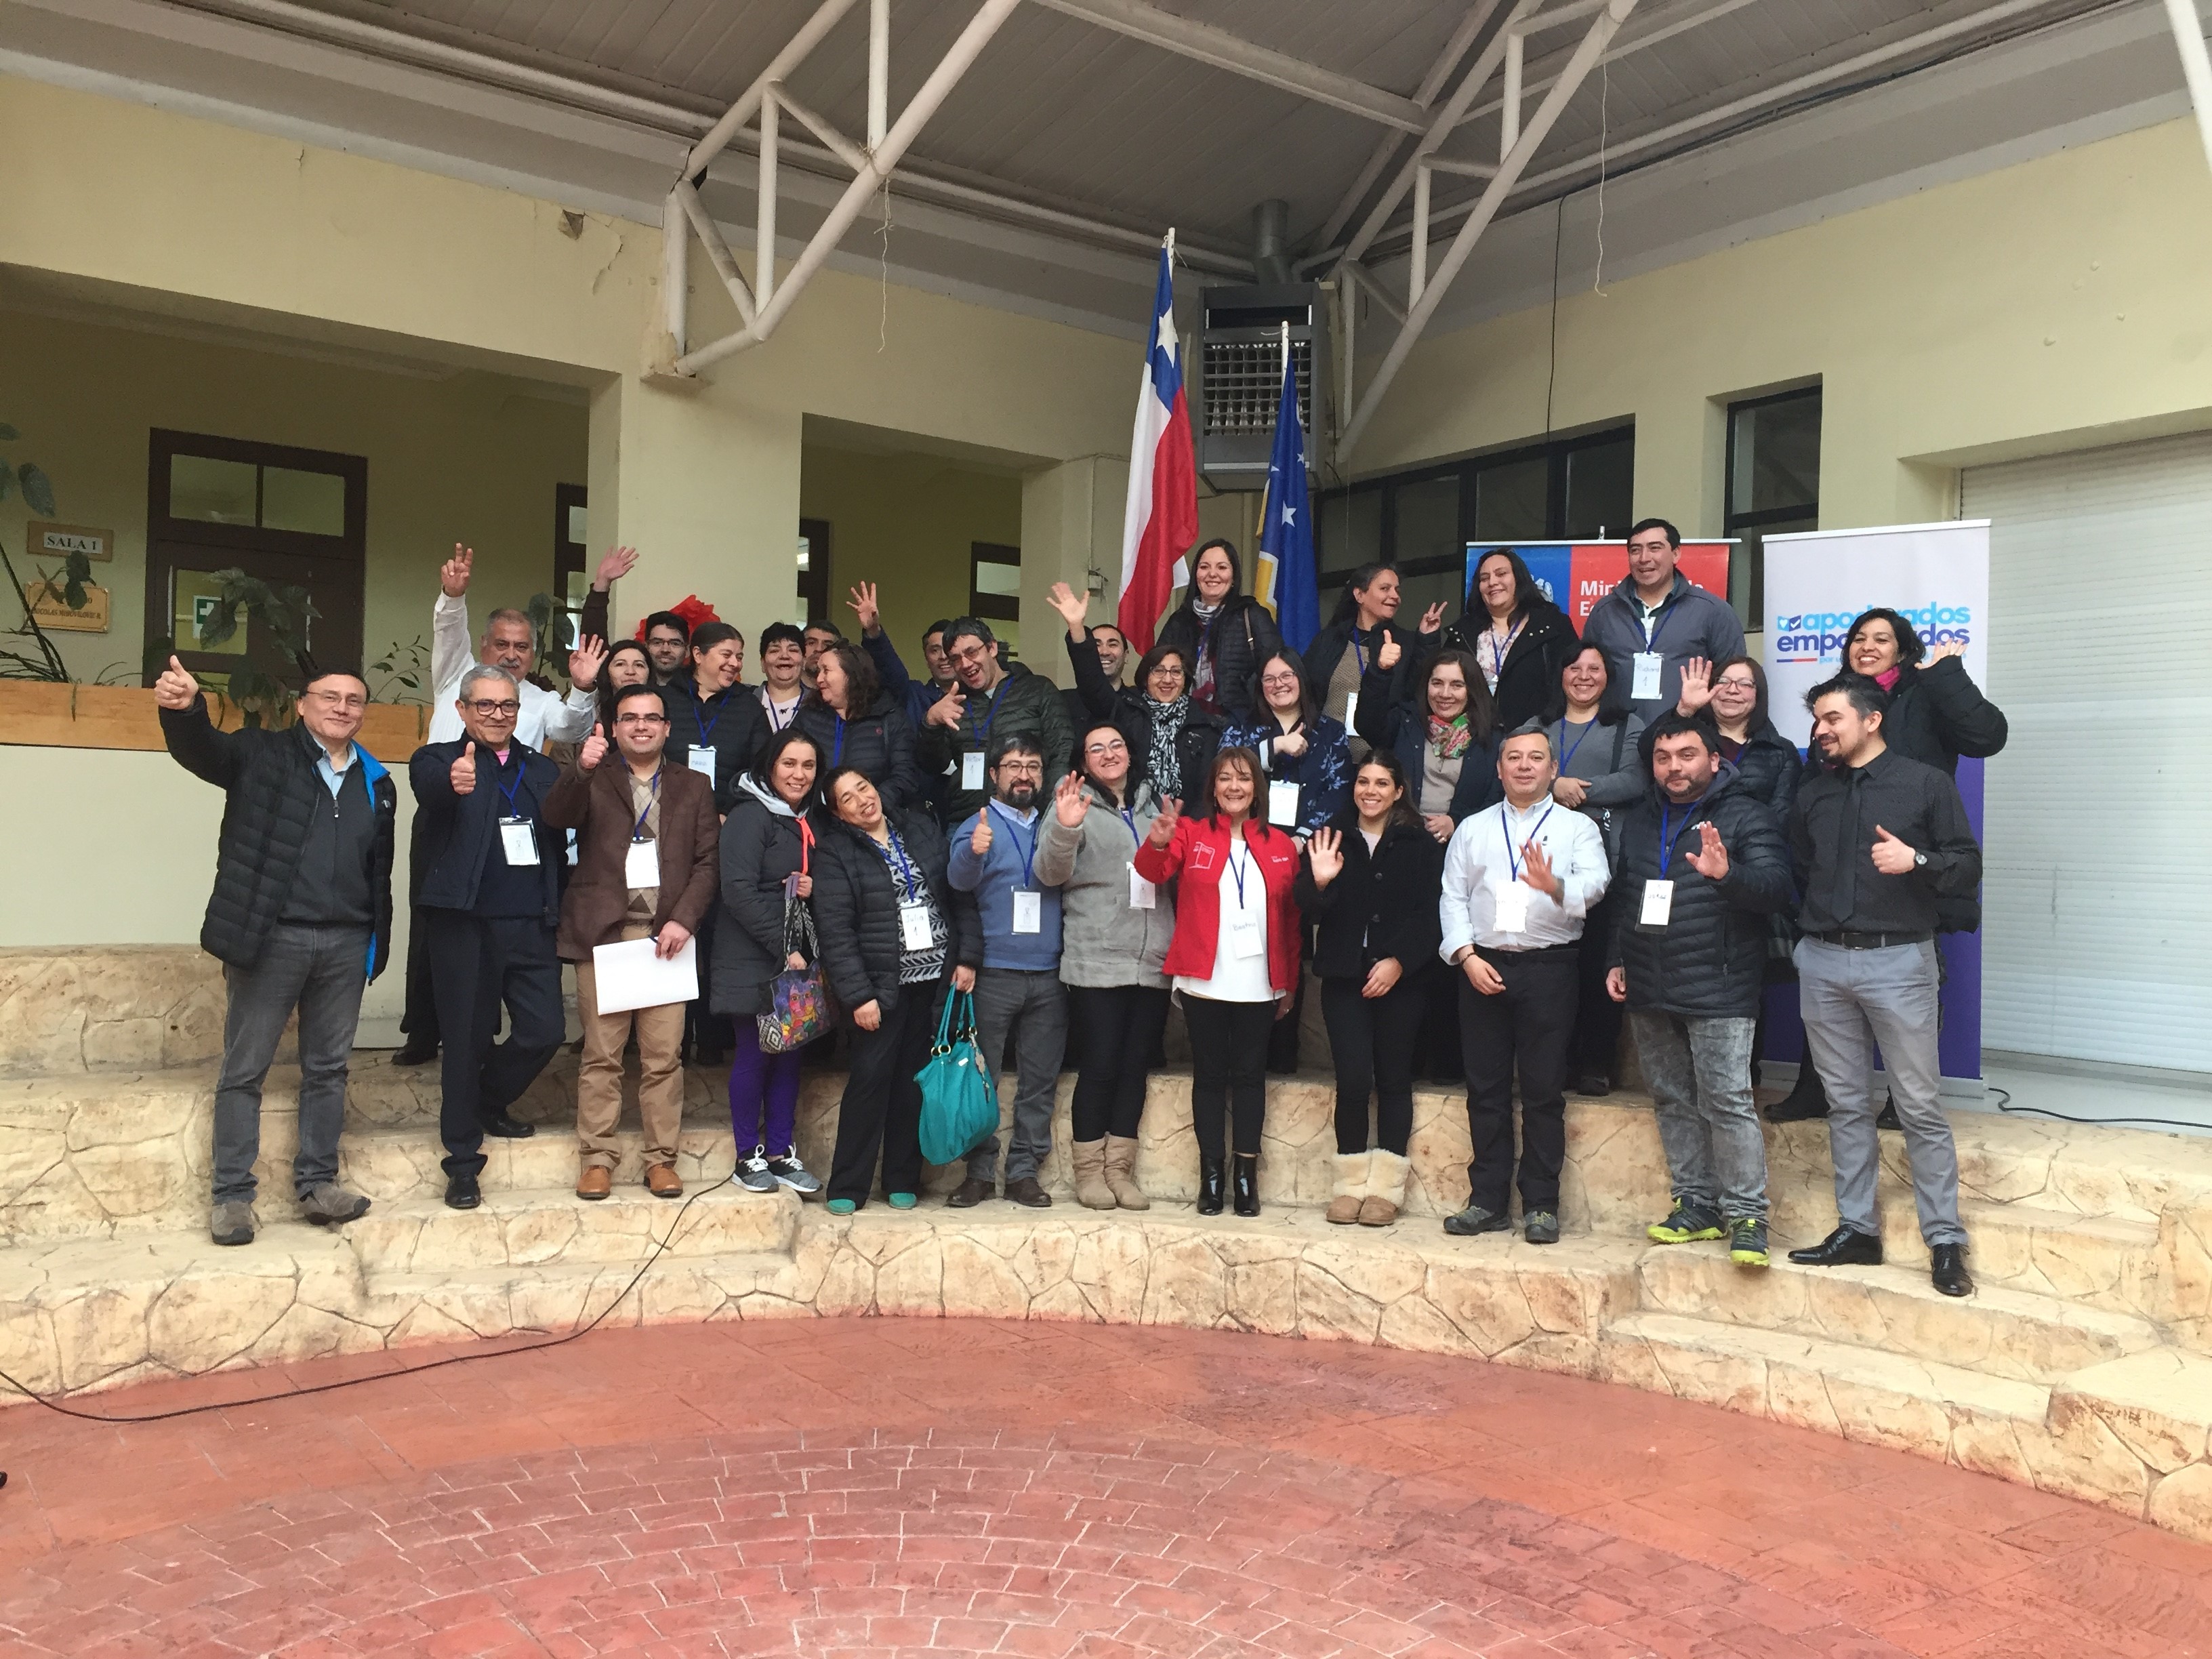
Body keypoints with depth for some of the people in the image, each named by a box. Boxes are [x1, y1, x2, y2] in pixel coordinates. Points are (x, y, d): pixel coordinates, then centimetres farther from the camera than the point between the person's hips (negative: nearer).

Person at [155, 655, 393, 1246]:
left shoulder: (377, 784, 11)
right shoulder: (262, 753, 0)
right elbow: (202, 749, -20)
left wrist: (380, 946, 11)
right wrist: (184, 709, -42)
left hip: (345, 943, 4)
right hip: (271, 937, -4)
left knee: (328, 1068, 11)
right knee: (244, 1069, 4)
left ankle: (317, 1185, 21)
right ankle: (232, 1195, 13)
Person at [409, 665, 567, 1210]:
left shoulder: (543, 770, 14)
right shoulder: (440, 759, 0)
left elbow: (561, 835, 7)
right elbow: (430, 792, -26)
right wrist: (453, 783, -46)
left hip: (532, 925, 4)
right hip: (466, 925, -3)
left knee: (544, 1031, 2)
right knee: (467, 1039, 4)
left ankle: (488, 1102, 32)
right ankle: (462, 1161, 17)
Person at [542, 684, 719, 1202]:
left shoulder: (693, 787, 15)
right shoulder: (592, 779, 12)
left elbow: (707, 862, 8)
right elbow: (556, 817, -9)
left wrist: (684, 919, -6)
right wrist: (581, 769, -27)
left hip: (667, 935, 1)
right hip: (603, 931, -1)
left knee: (664, 1056, 0)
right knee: (601, 1053, 1)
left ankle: (661, 1158, 8)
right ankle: (597, 1158, 8)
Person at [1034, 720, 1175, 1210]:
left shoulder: (1152, 804, 16)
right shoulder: (1075, 804, 2)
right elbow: (1051, 874, -12)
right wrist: (1063, 828, -28)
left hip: (1153, 963, 5)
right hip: (1096, 963, -4)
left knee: (1134, 1067, 7)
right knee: (1098, 1068, -3)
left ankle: (1119, 1170, 16)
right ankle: (1089, 1172, 9)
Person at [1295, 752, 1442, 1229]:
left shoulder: (1421, 845, 4)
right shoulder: (1332, 839, 8)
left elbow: (1428, 913, -3)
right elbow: (1308, 910, 2)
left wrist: (1398, 961, -14)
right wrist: (1320, 882, -19)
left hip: (1401, 976, -1)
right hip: (1344, 975, 1)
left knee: (1393, 1079, 4)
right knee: (1352, 1079, -6)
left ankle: (1385, 1187, 10)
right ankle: (1350, 1183, 5)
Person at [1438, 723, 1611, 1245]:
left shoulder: (1577, 827, 6)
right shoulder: (1473, 829, 14)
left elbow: (1594, 883, -12)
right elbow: (1453, 898, 8)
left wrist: (1556, 886, -33)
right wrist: (1467, 956, -6)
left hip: (1548, 967, -2)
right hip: (1482, 965, 2)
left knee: (1544, 1090, 1)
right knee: (1486, 1088, 6)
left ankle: (1541, 1204, 9)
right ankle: (1487, 1200, 14)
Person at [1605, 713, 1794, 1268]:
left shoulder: (1746, 817, -4)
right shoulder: (1640, 820, 16)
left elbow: (1777, 888, -16)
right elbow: (1621, 899, 24)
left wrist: (1727, 874, -34)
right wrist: (1617, 960, 16)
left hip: (1719, 991, -6)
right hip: (1649, 992, 7)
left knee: (1728, 1102, -9)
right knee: (1674, 1101, 11)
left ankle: (1746, 1214, -1)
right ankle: (1696, 1205, 21)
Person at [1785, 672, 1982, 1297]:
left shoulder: (1926, 783, 0)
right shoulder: (1813, 793, 12)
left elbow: (1968, 868, -2)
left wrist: (1917, 861, -19)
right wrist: (1800, 936, 8)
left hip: (1898, 961, -4)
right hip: (1823, 963, 4)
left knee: (1920, 1106, -1)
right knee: (1847, 1104, 9)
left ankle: (1945, 1241, 7)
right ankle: (1857, 1229, 17)